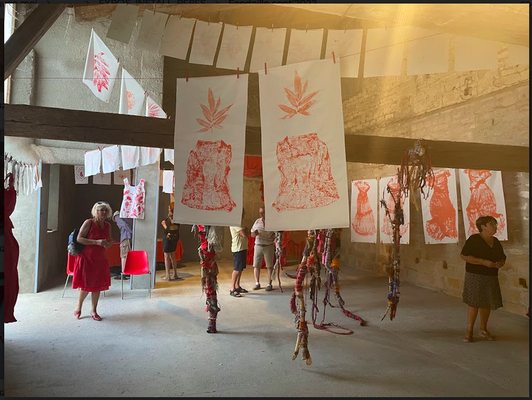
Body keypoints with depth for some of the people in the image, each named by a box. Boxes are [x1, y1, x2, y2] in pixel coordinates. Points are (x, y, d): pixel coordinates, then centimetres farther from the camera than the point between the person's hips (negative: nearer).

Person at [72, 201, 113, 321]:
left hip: (100, 260, 5)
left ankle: (93, 310, 21)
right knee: (86, 285, 1)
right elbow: (79, 239, -15)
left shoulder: (108, 225, 6)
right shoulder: (88, 223, -10)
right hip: (86, 258, -5)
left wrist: (107, 244, -6)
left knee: (97, 285, 8)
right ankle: (78, 308, 27)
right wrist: (96, 242, -23)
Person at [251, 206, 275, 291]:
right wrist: (255, 233, -13)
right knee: (256, 265, 3)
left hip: (268, 246, -3)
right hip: (258, 245, 3)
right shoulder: (257, 221, 8)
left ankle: (269, 284, 11)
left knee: (269, 266, 2)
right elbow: (252, 234, 10)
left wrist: (274, 235, -23)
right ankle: (257, 283, 15)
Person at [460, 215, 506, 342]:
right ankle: (469, 331, 6)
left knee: (487, 303, 11)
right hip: (475, 276, -6)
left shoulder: (496, 241, 11)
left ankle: (483, 329, 27)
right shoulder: (474, 239, -11)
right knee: (474, 303, -4)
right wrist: (484, 262, -22)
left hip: (491, 277, 6)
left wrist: (500, 263, -3)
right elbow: (464, 255, -17)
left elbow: (502, 257, 21)